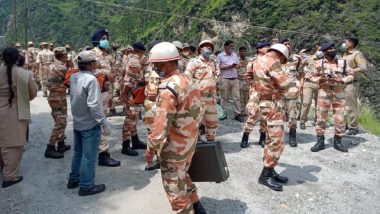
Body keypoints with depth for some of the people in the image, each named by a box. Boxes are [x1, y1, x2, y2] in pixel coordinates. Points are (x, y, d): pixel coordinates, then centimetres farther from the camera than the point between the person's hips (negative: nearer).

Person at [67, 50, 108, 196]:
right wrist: (104, 123, -21)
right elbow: (94, 105, -26)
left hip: (77, 122, 8)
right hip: (90, 124, -8)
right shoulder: (91, 79, -23)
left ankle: (74, 179, 34)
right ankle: (86, 186, 13)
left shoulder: (73, 77, 2)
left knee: (78, 152, 21)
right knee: (89, 155, 3)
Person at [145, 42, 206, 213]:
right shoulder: (187, 79, 3)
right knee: (183, 175, 28)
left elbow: (161, 124, -26)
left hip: (175, 146, -9)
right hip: (190, 140, 9)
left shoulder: (168, 89, -25)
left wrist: (151, 148, -13)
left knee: (175, 186, 10)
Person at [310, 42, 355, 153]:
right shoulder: (319, 63, 0)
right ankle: (320, 141, 12)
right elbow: (313, 77, 7)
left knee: (339, 118, 4)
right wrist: (319, 79, -14)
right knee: (321, 118, 1)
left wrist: (342, 80, -11)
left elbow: (351, 74, 7)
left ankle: (337, 142, 18)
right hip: (324, 92, -1)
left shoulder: (342, 62, 3)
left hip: (339, 92, 1)